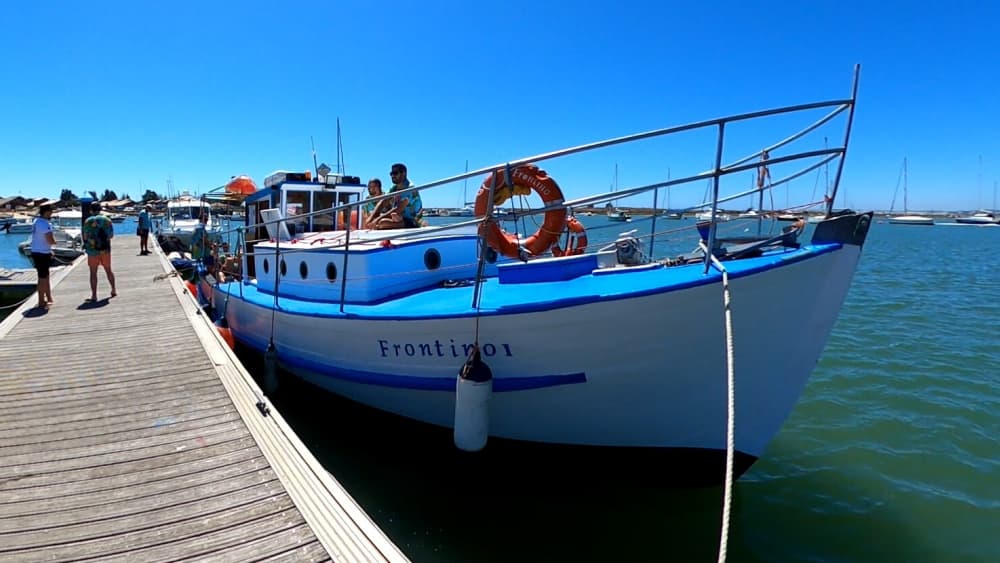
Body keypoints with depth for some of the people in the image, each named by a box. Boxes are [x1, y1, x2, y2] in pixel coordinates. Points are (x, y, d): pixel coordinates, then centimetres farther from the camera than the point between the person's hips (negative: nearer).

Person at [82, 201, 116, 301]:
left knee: (93, 273, 1)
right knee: (108, 270, 17)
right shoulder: (107, 219, 0)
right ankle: (113, 290, 24)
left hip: (93, 250, -3)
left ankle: (94, 295, 0)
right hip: (105, 249, 3)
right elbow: (111, 235, 3)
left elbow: (85, 236, -6)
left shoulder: (88, 221, -8)